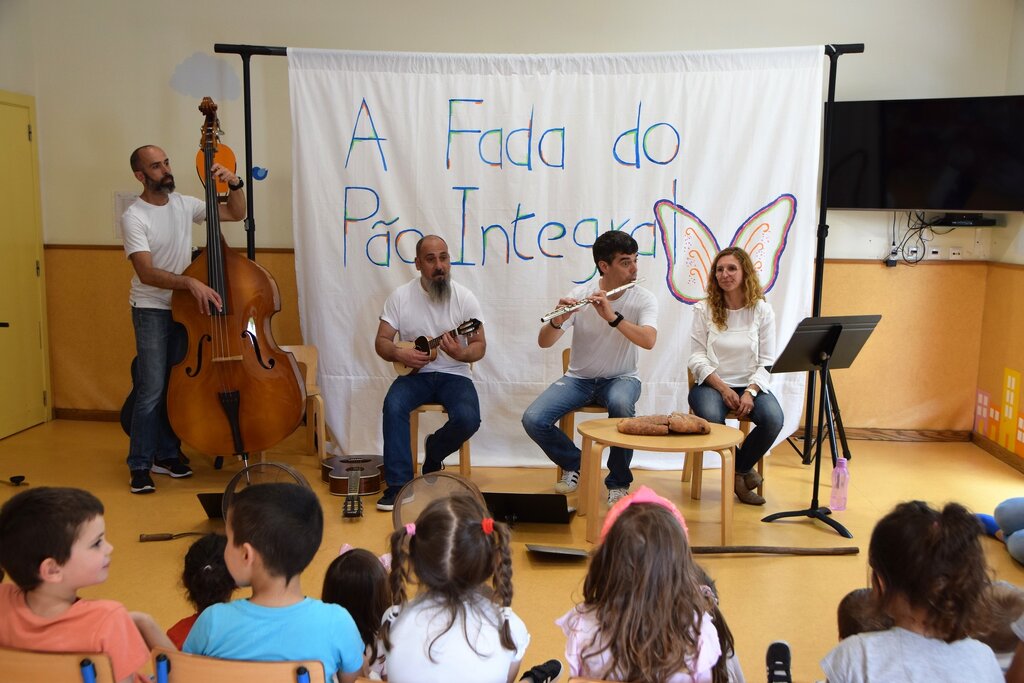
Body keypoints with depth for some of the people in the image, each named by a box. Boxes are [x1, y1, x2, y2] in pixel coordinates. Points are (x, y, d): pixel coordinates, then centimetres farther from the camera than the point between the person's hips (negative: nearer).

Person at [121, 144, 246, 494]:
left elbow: (236, 214, 9)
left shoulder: (184, 205, 3)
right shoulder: (134, 218, -14)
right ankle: (140, 465, 4)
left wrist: (235, 184, -9)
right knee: (152, 390, -7)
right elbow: (147, 273, -23)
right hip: (152, 310, -5)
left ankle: (166, 454, 24)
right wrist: (190, 282, -35)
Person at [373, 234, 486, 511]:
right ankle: (398, 485, -19)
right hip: (415, 373, 1)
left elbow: (480, 345, -2)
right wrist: (399, 354, -20)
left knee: (468, 419, -28)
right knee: (393, 406, -31)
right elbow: (381, 341, 2)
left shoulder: (465, 297, -4)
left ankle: (433, 453, 7)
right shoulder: (401, 296, -1)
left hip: (454, 374, 0)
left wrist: (461, 354, -25)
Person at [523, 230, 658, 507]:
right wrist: (558, 321, -35)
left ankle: (619, 482, -13)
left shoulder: (644, 299, -9)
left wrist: (612, 316, -38)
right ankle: (573, 464, 10)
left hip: (621, 378, -1)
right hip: (579, 378, 1)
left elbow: (648, 341, -28)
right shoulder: (580, 295, -10)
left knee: (620, 405, -38)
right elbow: (544, 342, -14)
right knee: (533, 420, -21)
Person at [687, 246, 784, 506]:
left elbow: (767, 361, 0)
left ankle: (739, 468, 1)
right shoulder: (704, 309, 1)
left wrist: (750, 391, -16)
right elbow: (697, 358, -4)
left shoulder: (762, 311, 3)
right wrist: (723, 388, -16)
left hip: (751, 384, 1)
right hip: (712, 383, -1)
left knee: (773, 419, -29)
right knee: (711, 418, -34)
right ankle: (744, 470, -3)